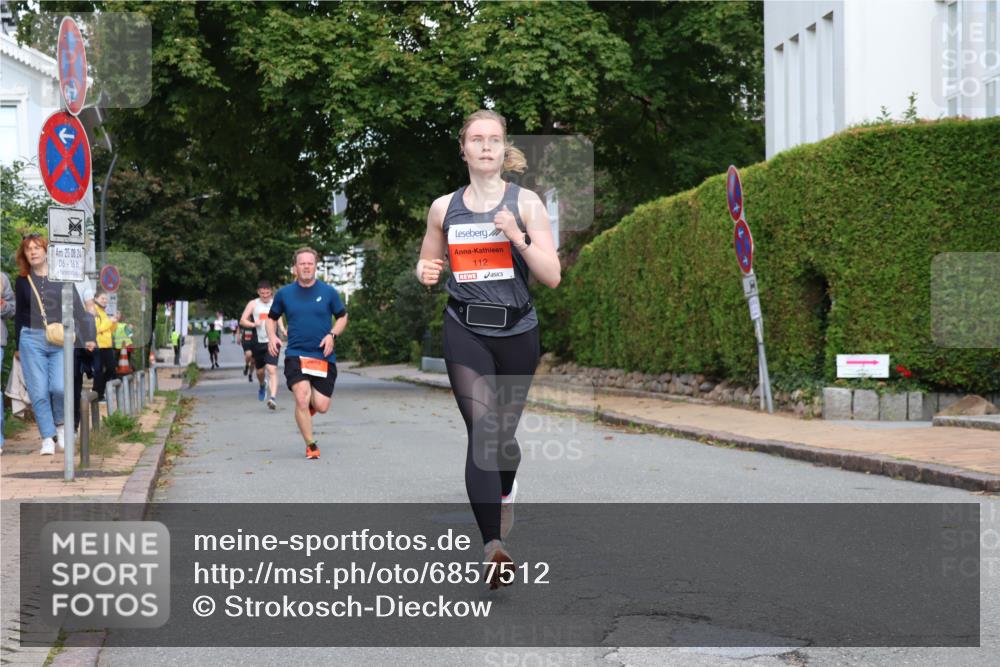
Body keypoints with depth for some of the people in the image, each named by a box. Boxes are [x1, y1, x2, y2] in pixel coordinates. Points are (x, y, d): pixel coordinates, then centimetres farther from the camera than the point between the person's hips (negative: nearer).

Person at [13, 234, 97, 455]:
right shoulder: (22, 281, 9)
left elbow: (77, 308, 4)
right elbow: (19, 315, 17)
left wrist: (88, 337, -2)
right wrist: (17, 346, 19)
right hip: (31, 340, 1)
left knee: (59, 387, -15)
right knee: (38, 392, -2)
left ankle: (60, 424, 13)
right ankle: (48, 437, 7)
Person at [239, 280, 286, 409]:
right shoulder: (253, 304, 3)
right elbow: (242, 320, 3)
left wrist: (282, 330, 0)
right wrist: (254, 324, -16)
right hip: (258, 342, 2)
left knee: (272, 369, -17)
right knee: (260, 370, 15)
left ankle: (273, 398, -27)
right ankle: (262, 386, 49)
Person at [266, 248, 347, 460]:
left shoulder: (328, 292, 2)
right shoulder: (284, 294, 4)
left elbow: (342, 317, 11)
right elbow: (271, 318, 17)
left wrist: (332, 335, -7)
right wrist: (272, 336, -3)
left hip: (324, 356, 1)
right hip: (295, 354, 0)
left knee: (321, 407, -4)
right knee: (302, 398, -19)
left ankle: (310, 404, 35)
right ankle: (311, 445, -2)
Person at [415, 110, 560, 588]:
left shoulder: (526, 203, 0)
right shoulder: (444, 207, 6)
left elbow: (552, 277, -5)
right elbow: (428, 263, 19)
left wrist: (518, 238, -19)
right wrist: (426, 272, -4)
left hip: (516, 329, 0)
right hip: (465, 329, 0)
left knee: (505, 430, 14)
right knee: (481, 430, -14)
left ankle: (504, 494, 48)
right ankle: (494, 547, -19)